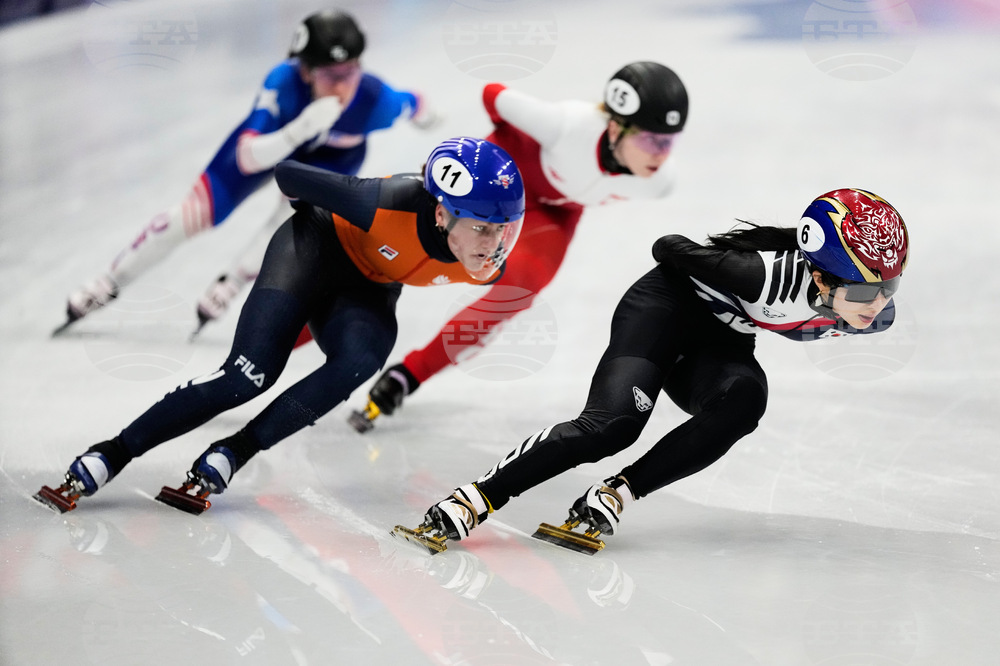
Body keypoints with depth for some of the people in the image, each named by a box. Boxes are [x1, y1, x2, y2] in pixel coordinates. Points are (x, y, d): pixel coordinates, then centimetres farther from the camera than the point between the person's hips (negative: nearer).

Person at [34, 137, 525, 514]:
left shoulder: (487, 268, -25)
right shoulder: (394, 206, -39)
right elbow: (287, 175, -22)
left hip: (367, 290, 4)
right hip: (317, 248, -4)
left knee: (360, 359, -30)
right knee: (250, 374, -20)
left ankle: (232, 454, -20)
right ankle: (109, 456, -10)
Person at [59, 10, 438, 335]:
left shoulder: (375, 100, -39)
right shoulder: (285, 81, -42)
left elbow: (411, 104, -14)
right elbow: (248, 158, -47)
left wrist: (422, 116, 10)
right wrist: (302, 128, -63)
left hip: (333, 155, 0)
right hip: (274, 136, 0)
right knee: (197, 213, -2)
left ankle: (227, 289, -10)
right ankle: (109, 285, 16)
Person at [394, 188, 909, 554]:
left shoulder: (872, 311, -18)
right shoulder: (773, 275, -36)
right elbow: (668, 248, -20)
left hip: (719, 344, 6)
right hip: (667, 304, -6)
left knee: (745, 398, -30)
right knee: (614, 422, -28)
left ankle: (615, 494, -24)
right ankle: (470, 502, -25)